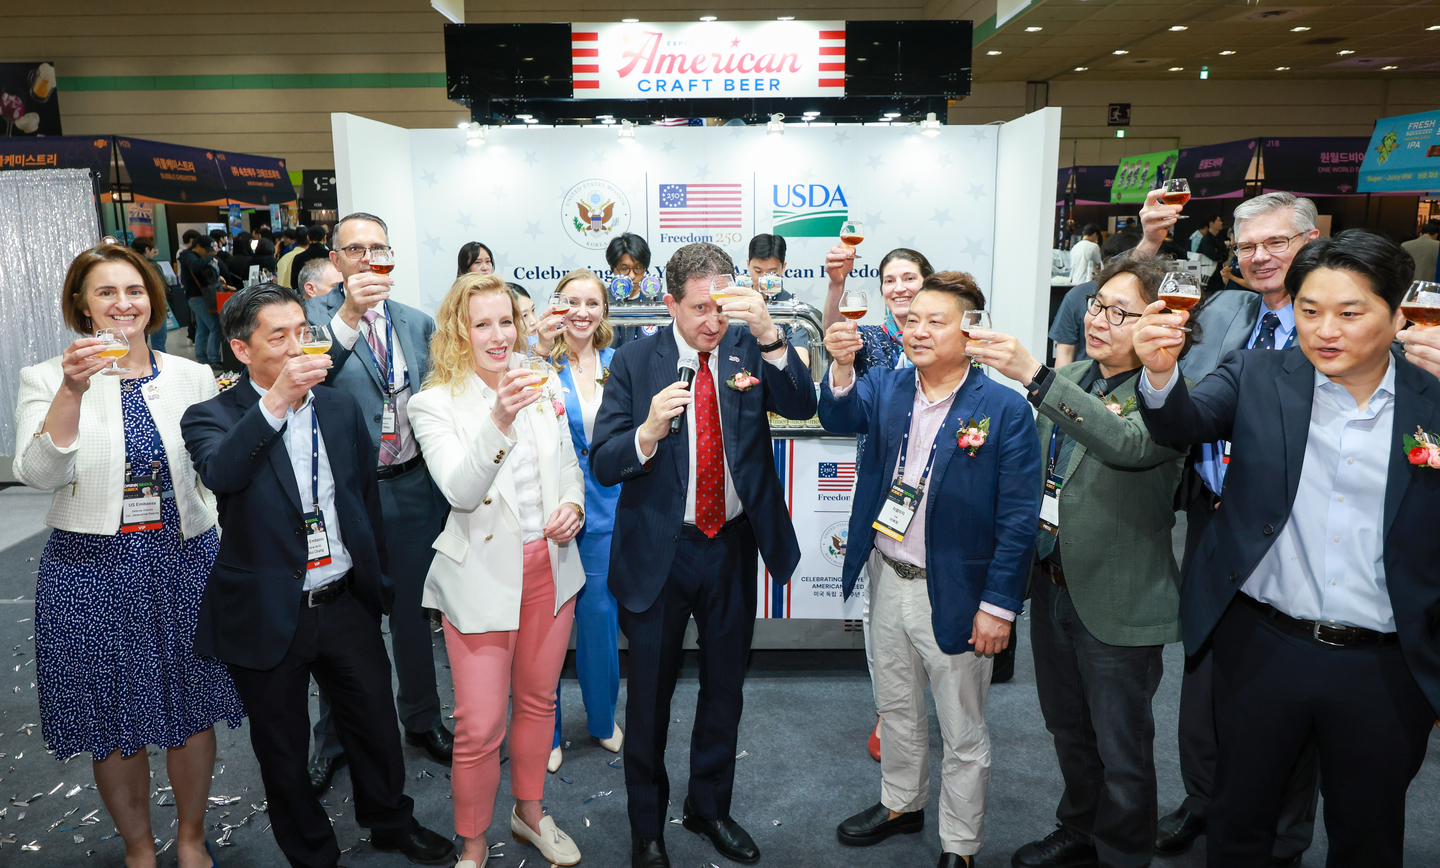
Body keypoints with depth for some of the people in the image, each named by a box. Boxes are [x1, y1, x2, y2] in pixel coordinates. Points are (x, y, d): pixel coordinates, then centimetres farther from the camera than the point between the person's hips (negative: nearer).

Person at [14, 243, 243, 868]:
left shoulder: (193, 376, 3)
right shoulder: (48, 379, -4)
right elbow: (38, 474, -18)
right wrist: (73, 391, -30)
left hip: (185, 560, 2)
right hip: (93, 569, -2)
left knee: (192, 708, 12)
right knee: (114, 721, 11)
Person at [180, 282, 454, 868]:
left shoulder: (341, 407, 4)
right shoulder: (212, 417, -8)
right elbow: (220, 475, -32)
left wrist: (375, 578, 13)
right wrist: (276, 400, -37)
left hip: (347, 605, 4)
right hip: (268, 617, -3)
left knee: (376, 724, 18)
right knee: (283, 748, 15)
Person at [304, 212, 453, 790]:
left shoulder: (417, 323, 6)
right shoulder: (312, 315, -7)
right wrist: (348, 316, -35)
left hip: (412, 487, 3)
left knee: (413, 609, 17)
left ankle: (421, 720, 36)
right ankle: (333, 738, 33)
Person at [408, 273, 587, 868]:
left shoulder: (539, 388, 4)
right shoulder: (435, 405, -11)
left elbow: (569, 466, 14)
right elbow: (461, 492, -23)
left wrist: (573, 505, -7)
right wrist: (498, 422, -37)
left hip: (550, 565, 5)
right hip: (483, 575, -4)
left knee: (537, 700, 19)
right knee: (479, 727, 1)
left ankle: (529, 813, 41)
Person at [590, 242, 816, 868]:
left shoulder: (749, 348, -4)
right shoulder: (635, 360, -8)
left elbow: (802, 407, -20)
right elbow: (602, 465, -13)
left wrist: (769, 334, -32)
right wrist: (649, 430, -32)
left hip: (733, 546, 2)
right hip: (659, 551, -2)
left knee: (725, 688, 19)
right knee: (649, 694, 12)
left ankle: (709, 809, 42)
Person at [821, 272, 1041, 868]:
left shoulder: (1005, 410, -15)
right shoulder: (885, 387, 0)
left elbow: (1018, 520, -14)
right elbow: (841, 417, -19)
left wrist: (999, 605, -15)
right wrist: (842, 368, -38)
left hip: (952, 595, -4)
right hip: (886, 579, 5)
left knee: (962, 734, 13)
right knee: (896, 708, 24)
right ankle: (901, 804, 47)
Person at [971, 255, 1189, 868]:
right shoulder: (1067, 380, 6)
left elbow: (1129, 444, -38)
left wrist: (1033, 376, -43)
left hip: (1118, 601, -7)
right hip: (1053, 582, 7)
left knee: (1121, 748, 11)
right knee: (1068, 728, 24)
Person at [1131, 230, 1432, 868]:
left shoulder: (1430, 403, -4)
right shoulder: (1257, 378, -2)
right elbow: (1184, 422, -20)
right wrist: (1160, 372, -37)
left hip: (1386, 670, 1)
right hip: (1263, 648, 0)